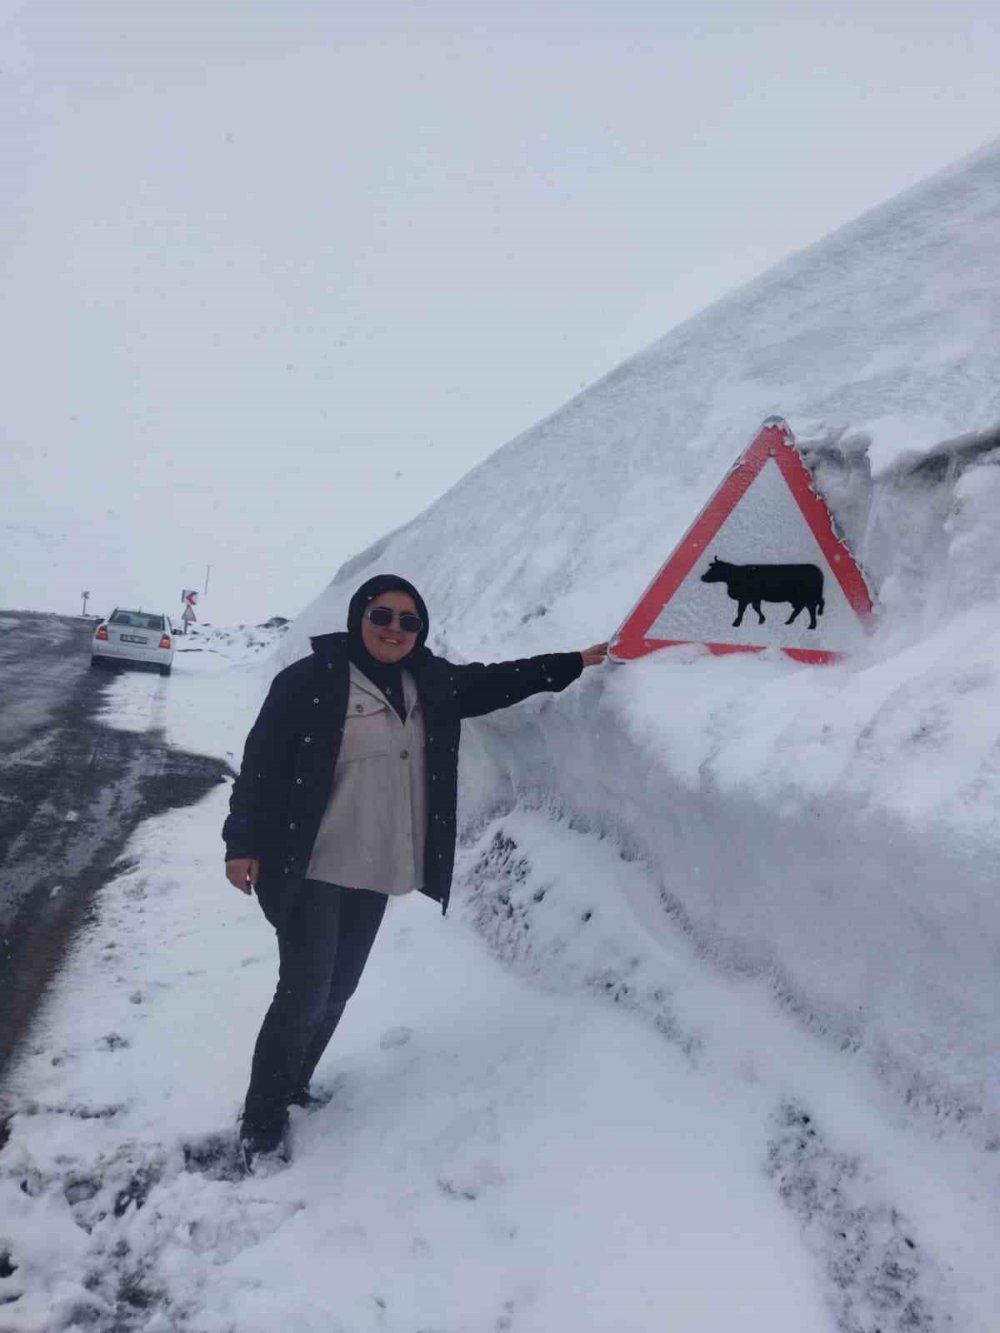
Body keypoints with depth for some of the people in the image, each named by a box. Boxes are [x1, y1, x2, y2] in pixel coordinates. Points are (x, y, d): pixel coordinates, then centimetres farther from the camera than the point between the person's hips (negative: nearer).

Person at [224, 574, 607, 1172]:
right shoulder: (312, 679, -13)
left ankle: (294, 1090, 37)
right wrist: (244, 842, -13)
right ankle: (261, 1123, 14)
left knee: (338, 991, 17)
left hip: (376, 871, 6)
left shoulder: (430, 682, 5)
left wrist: (576, 662, 16)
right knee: (304, 995, -4)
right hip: (310, 870, -6)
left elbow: (496, 681, 15)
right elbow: (261, 762, -11)